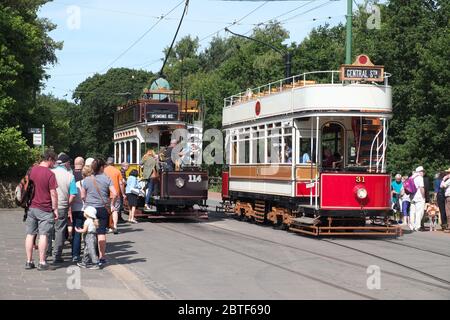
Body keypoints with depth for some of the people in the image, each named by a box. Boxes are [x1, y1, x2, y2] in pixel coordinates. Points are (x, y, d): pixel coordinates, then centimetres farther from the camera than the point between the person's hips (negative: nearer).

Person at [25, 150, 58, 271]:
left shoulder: (32, 170, 4)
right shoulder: (50, 174, -14)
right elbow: (53, 193, -14)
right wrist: (55, 208, -5)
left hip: (31, 207, 6)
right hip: (45, 210, -6)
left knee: (30, 234, 9)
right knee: (43, 235, -2)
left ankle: (29, 261, 13)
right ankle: (42, 263, -1)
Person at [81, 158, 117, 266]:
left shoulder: (86, 180, -1)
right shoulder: (107, 179, -5)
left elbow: (82, 196, 0)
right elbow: (115, 194, -11)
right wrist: (111, 204, 5)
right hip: (103, 208, -1)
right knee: (101, 233, 3)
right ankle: (101, 257, 4)